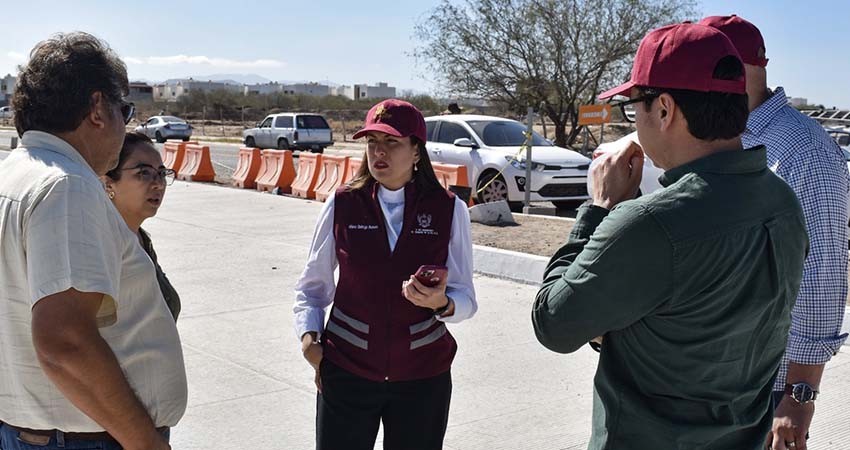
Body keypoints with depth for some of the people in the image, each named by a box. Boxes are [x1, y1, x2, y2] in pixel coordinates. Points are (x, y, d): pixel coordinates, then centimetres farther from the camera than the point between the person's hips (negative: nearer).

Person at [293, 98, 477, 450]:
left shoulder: (449, 210, -4)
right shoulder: (343, 204, -3)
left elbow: (465, 298, -2)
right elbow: (312, 285, 8)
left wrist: (441, 303, -23)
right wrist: (309, 335, -7)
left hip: (423, 377, 0)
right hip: (347, 371, 0)